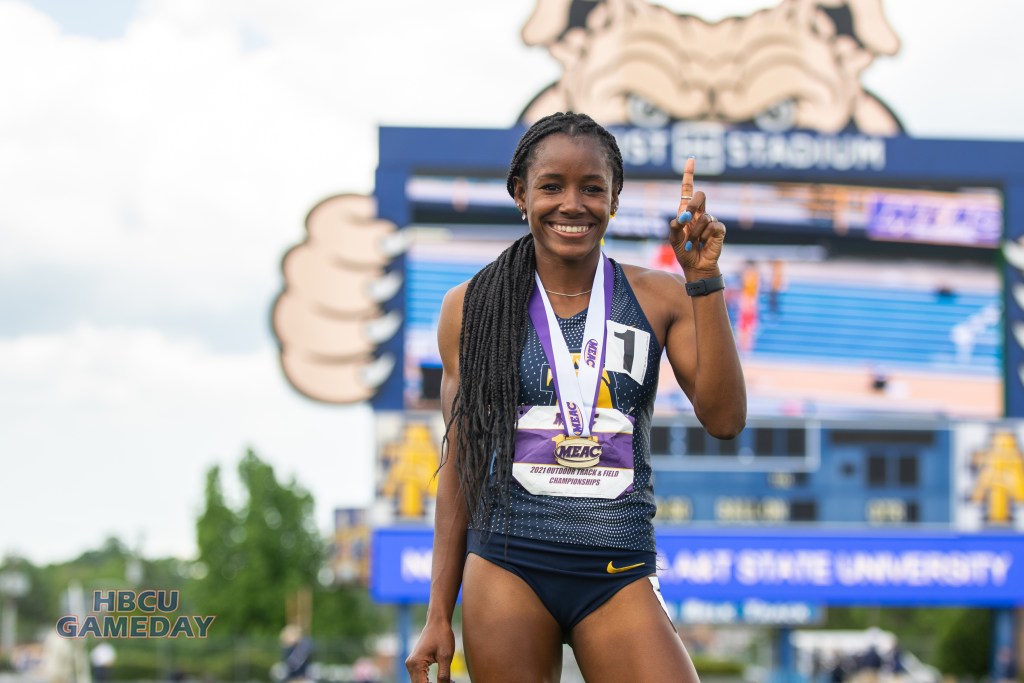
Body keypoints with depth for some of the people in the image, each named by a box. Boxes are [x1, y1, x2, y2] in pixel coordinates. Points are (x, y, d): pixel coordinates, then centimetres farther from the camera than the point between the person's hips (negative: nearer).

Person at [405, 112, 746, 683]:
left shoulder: (659, 297, 5)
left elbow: (725, 419, -6)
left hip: (618, 578, 0)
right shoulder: (472, 307, 5)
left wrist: (704, 278, -10)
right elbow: (462, 464, 9)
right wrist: (439, 615, 9)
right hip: (506, 567, 0)